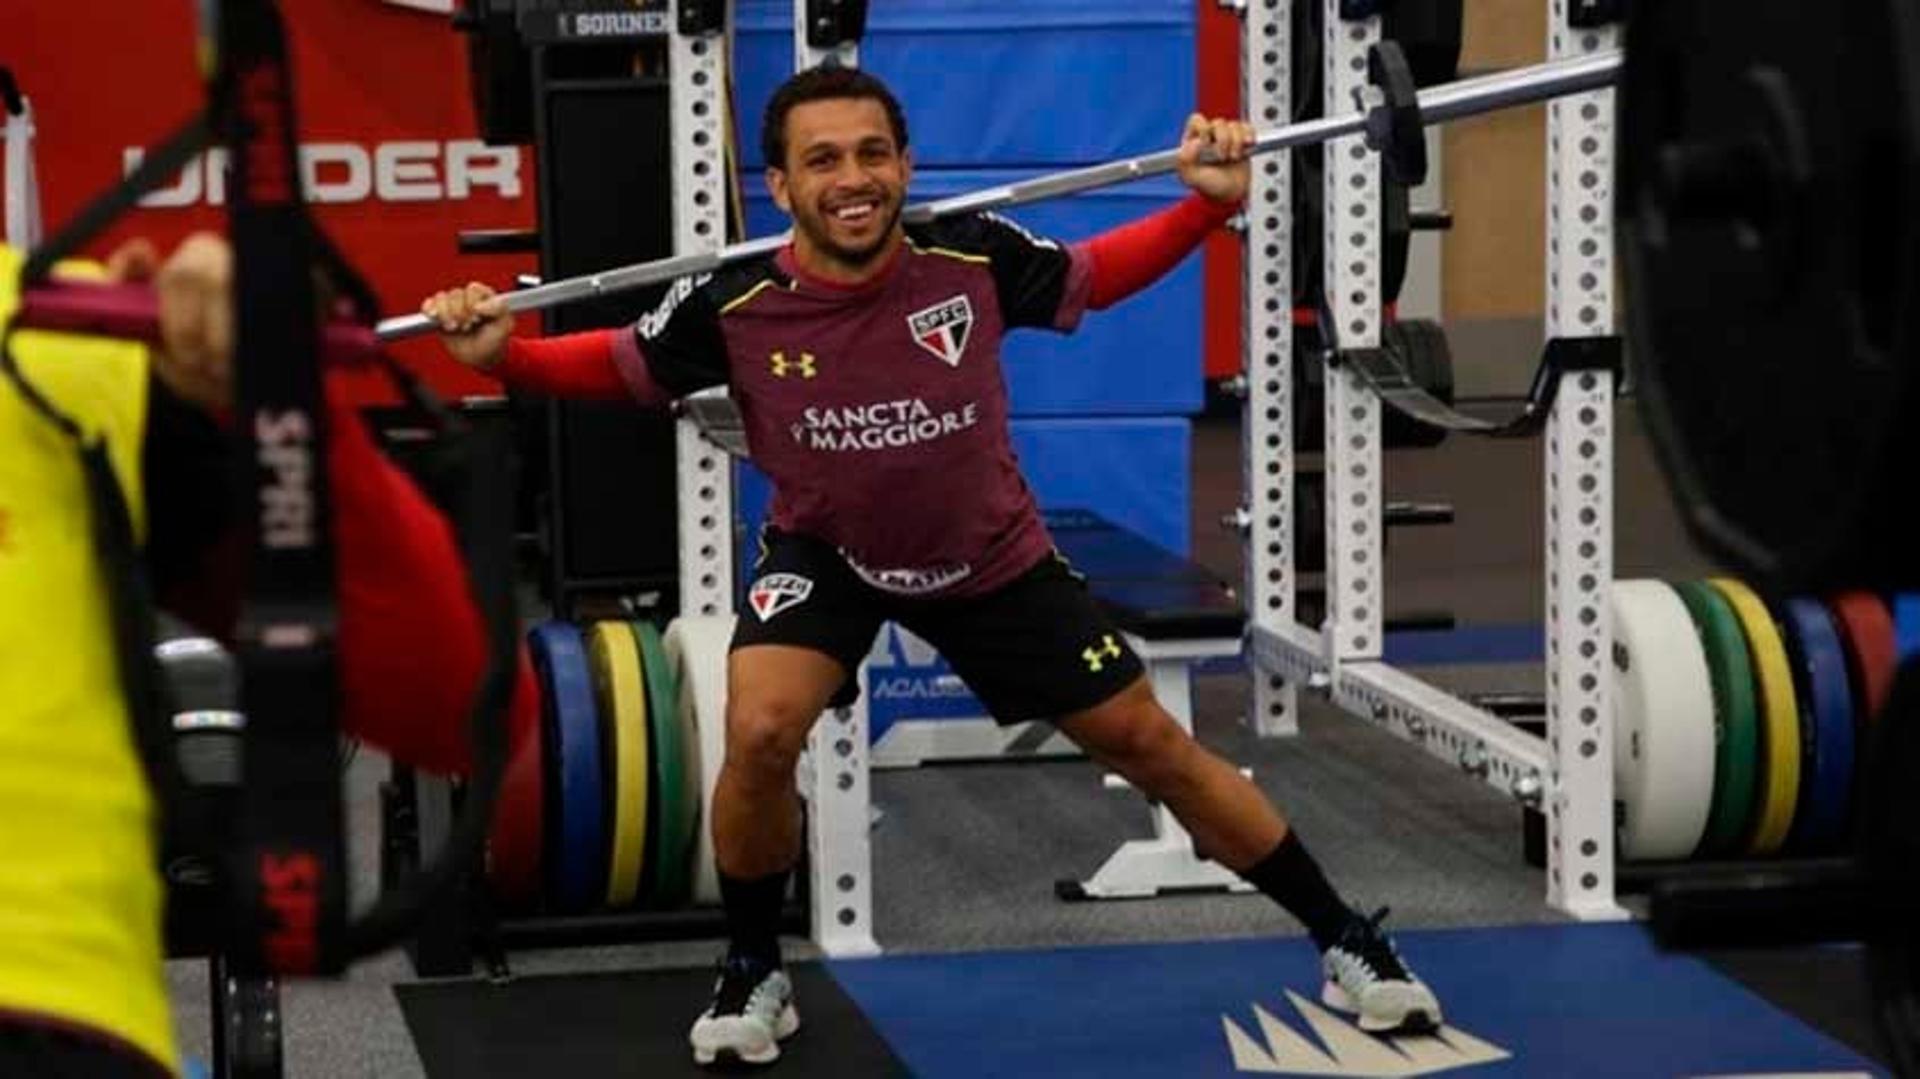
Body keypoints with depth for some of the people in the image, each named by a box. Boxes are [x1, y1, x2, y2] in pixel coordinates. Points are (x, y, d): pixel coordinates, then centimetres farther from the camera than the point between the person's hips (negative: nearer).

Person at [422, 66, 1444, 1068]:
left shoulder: (975, 259, -25)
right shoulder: (735, 307, -26)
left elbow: (1093, 276, -5)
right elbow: (620, 365, -9)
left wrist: (1209, 200, -15)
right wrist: (500, 354, -26)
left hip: (989, 555, 1)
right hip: (824, 552, -1)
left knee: (1147, 743, 7)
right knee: (760, 736, -28)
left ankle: (1347, 942, 24)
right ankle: (753, 977, -1)